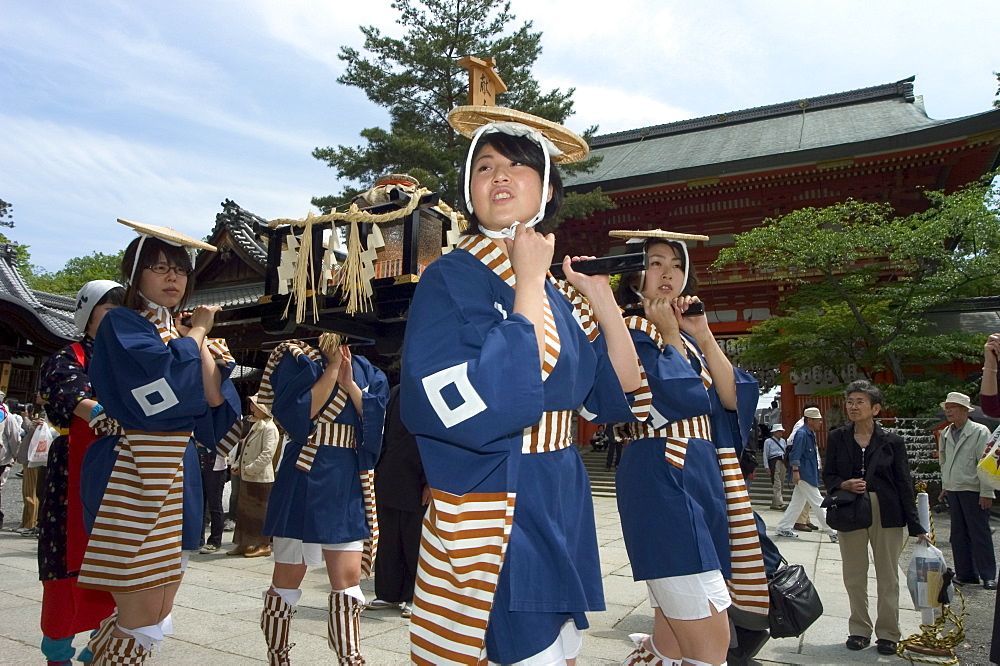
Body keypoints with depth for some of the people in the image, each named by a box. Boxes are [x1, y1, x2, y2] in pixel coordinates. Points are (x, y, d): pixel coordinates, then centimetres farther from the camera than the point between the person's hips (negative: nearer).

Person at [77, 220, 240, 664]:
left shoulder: (183, 334, 16)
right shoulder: (122, 325, -5)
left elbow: (215, 401, 3)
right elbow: (165, 387, -23)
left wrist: (198, 340, -5)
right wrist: (194, 335, -8)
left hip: (176, 476, 7)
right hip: (131, 478, -7)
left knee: (159, 620, 12)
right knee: (141, 621, -4)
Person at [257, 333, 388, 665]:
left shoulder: (363, 369, 12)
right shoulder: (295, 358, -1)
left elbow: (375, 419, 1)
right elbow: (297, 415, -14)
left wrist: (349, 383, -11)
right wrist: (332, 369, -14)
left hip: (349, 482, 4)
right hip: (305, 479, -3)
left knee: (349, 581, 3)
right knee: (287, 579, 8)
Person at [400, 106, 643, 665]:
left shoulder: (559, 294, 7)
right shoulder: (452, 278, -12)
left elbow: (618, 399, 8)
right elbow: (480, 408, -27)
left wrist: (604, 302, 0)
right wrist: (529, 283, -20)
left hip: (564, 511, 7)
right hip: (489, 521, -7)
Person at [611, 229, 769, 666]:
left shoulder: (685, 336, 21)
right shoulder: (630, 329, -3)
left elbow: (733, 397, 9)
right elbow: (685, 397, -16)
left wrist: (703, 335, 2)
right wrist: (670, 335, -3)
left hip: (703, 477, 8)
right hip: (661, 481, -8)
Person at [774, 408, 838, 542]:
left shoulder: (811, 434, 15)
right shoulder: (802, 434, -16)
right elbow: (795, 454, -21)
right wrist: (795, 471, -25)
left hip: (809, 474, 10)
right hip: (803, 474, -10)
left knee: (797, 502, 12)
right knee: (818, 503, -5)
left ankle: (783, 528, 17)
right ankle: (832, 532, -1)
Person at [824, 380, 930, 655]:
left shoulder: (892, 442, -1)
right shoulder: (837, 438, 3)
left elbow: (904, 485, 0)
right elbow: (828, 476, 8)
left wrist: (916, 526, -2)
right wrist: (844, 484, -14)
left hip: (886, 514, -1)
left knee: (888, 575, 6)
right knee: (854, 576, 7)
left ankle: (888, 633, 19)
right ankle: (860, 630, 20)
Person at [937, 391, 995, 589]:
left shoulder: (980, 431, -8)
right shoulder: (945, 433, 10)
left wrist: (986, 492, -13)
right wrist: (944, 486, 17)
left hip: (973, 490, -6)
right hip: (953, 490, 6)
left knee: (979, 533, 0)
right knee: (958, 534, 8)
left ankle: (988, 576, 9)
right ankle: (965, 574, 16)